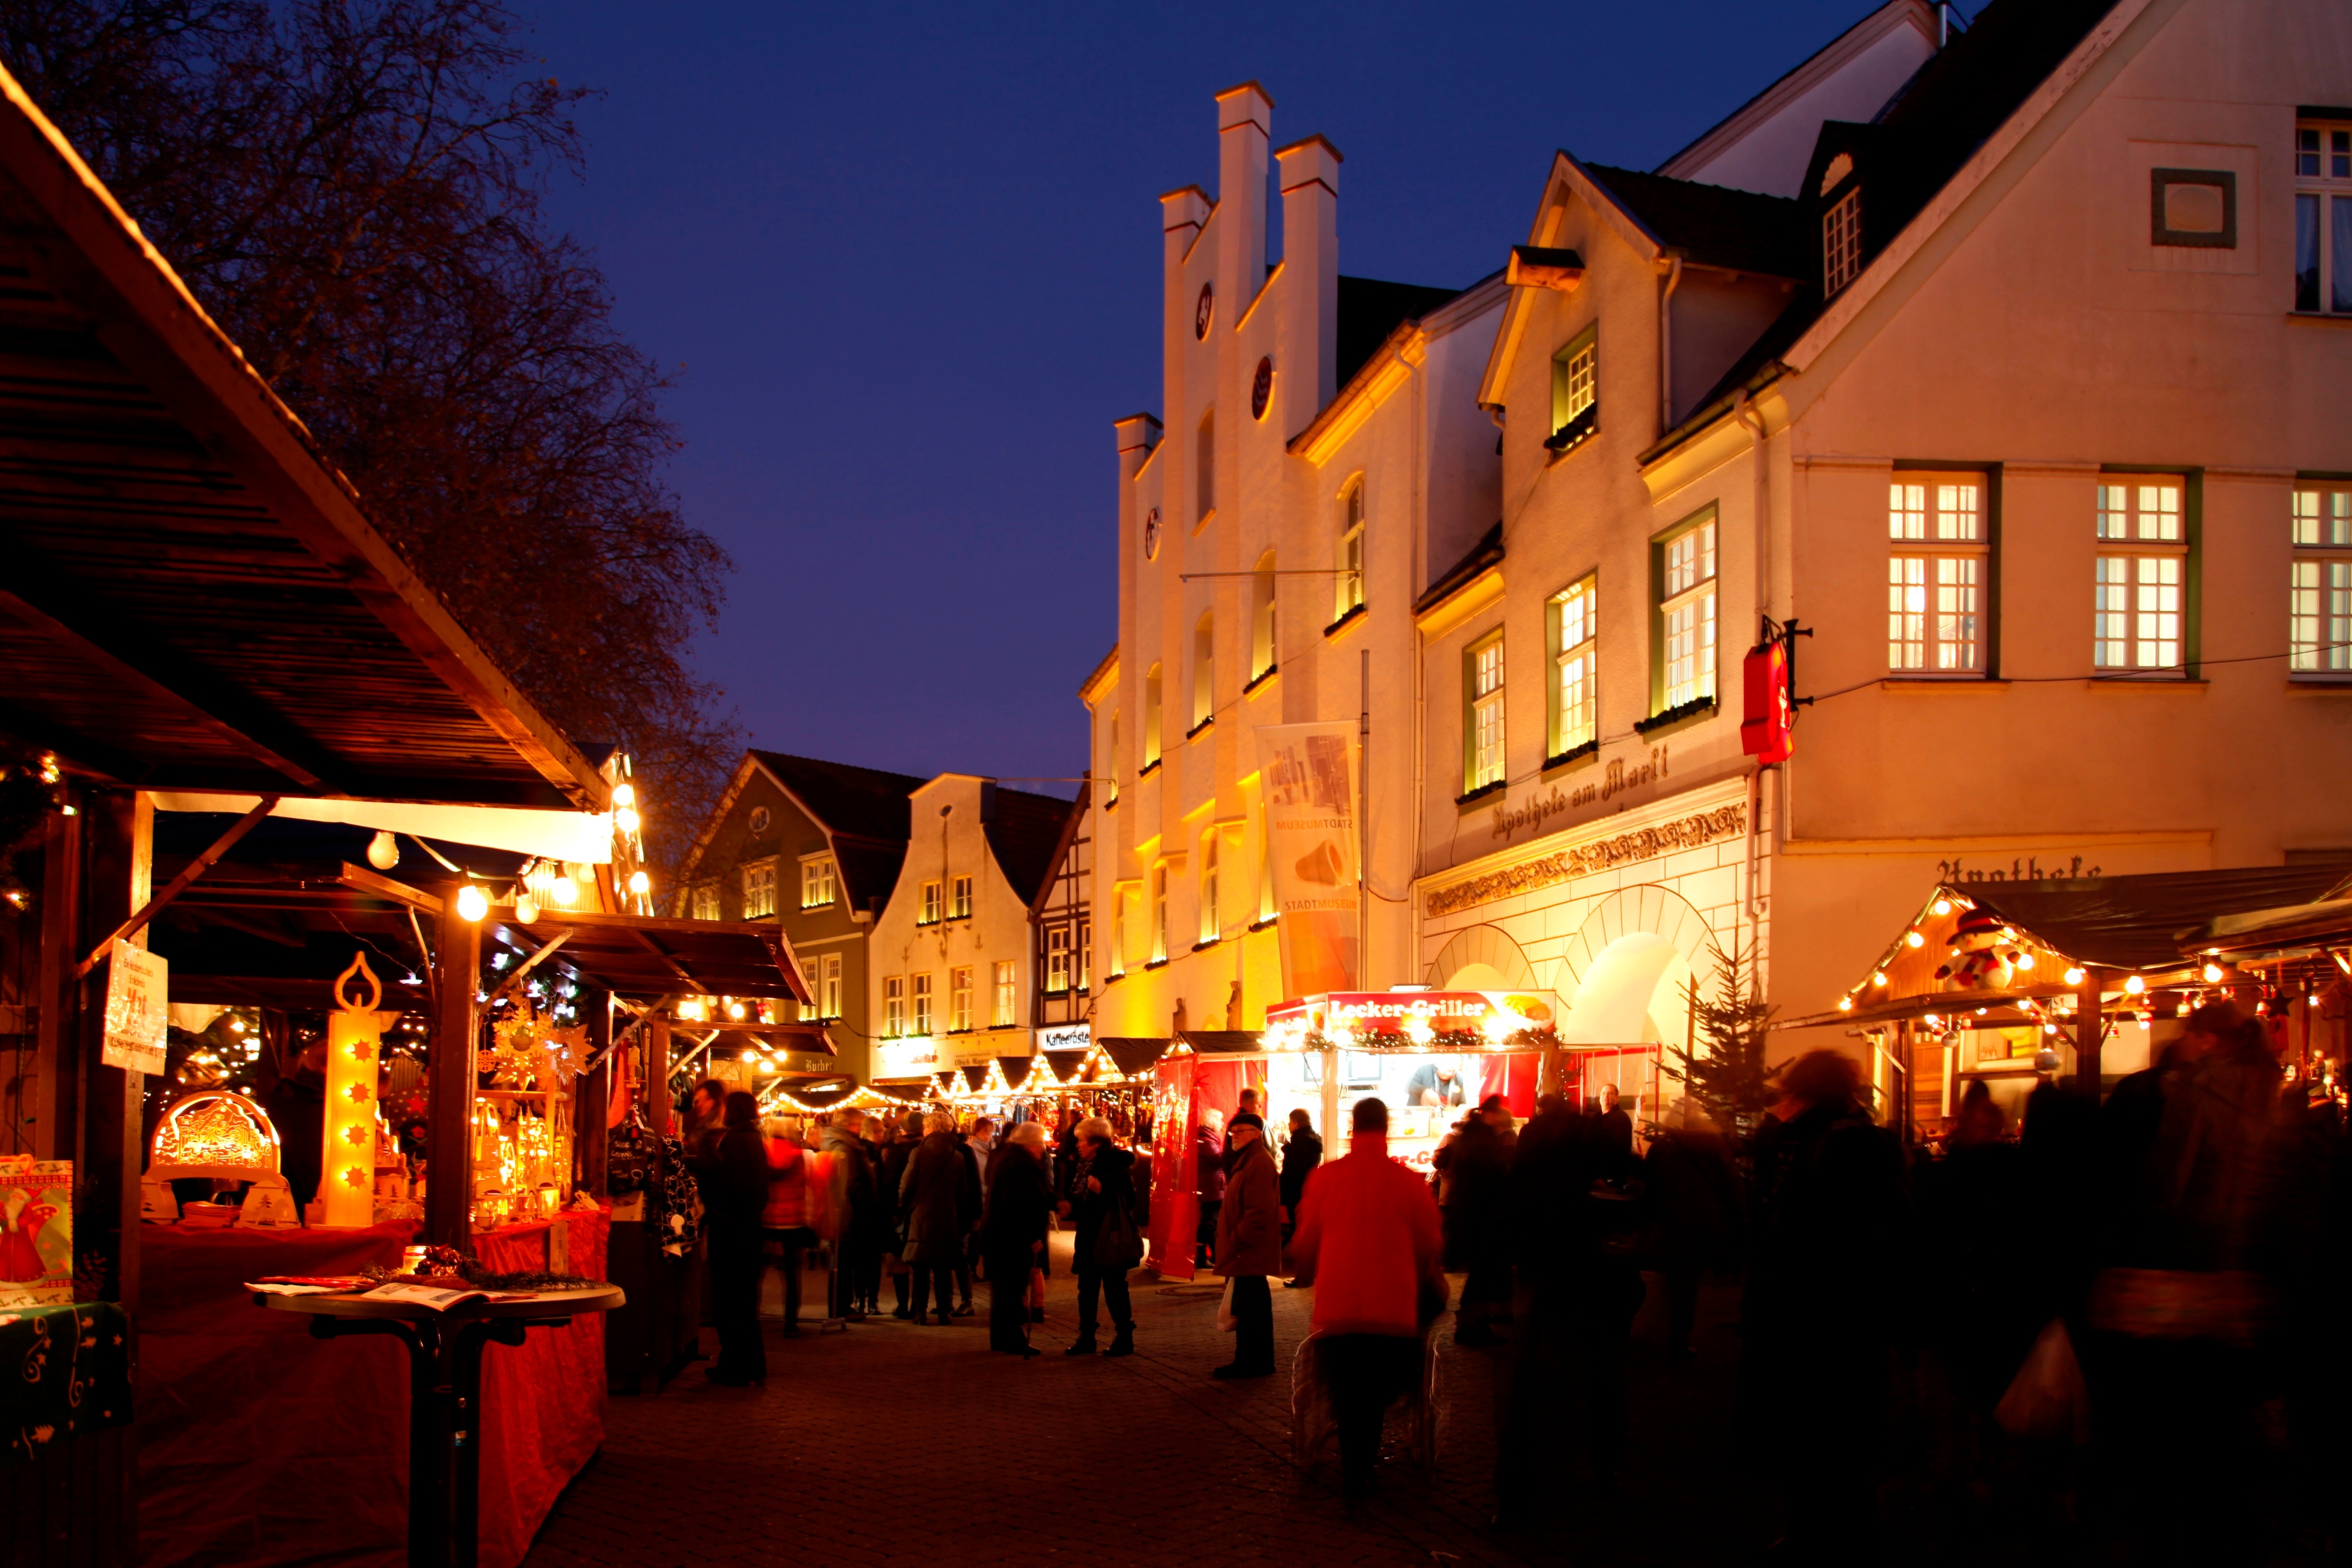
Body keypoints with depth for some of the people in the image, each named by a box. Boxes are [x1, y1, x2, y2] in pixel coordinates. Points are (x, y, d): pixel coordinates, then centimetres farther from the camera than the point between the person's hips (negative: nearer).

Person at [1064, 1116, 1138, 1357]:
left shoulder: (1117, 1163, -13)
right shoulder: (1084, 1164, 10)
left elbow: (1127, 1199, -18)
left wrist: (1102, 1190, -30)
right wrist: (1071, 1207, 0)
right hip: (1088, 1235, 8)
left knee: (1114, 1288, -2)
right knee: (1087, 1289, 11)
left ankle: (1125, 1339, 7)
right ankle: (1086, 1339, 18)